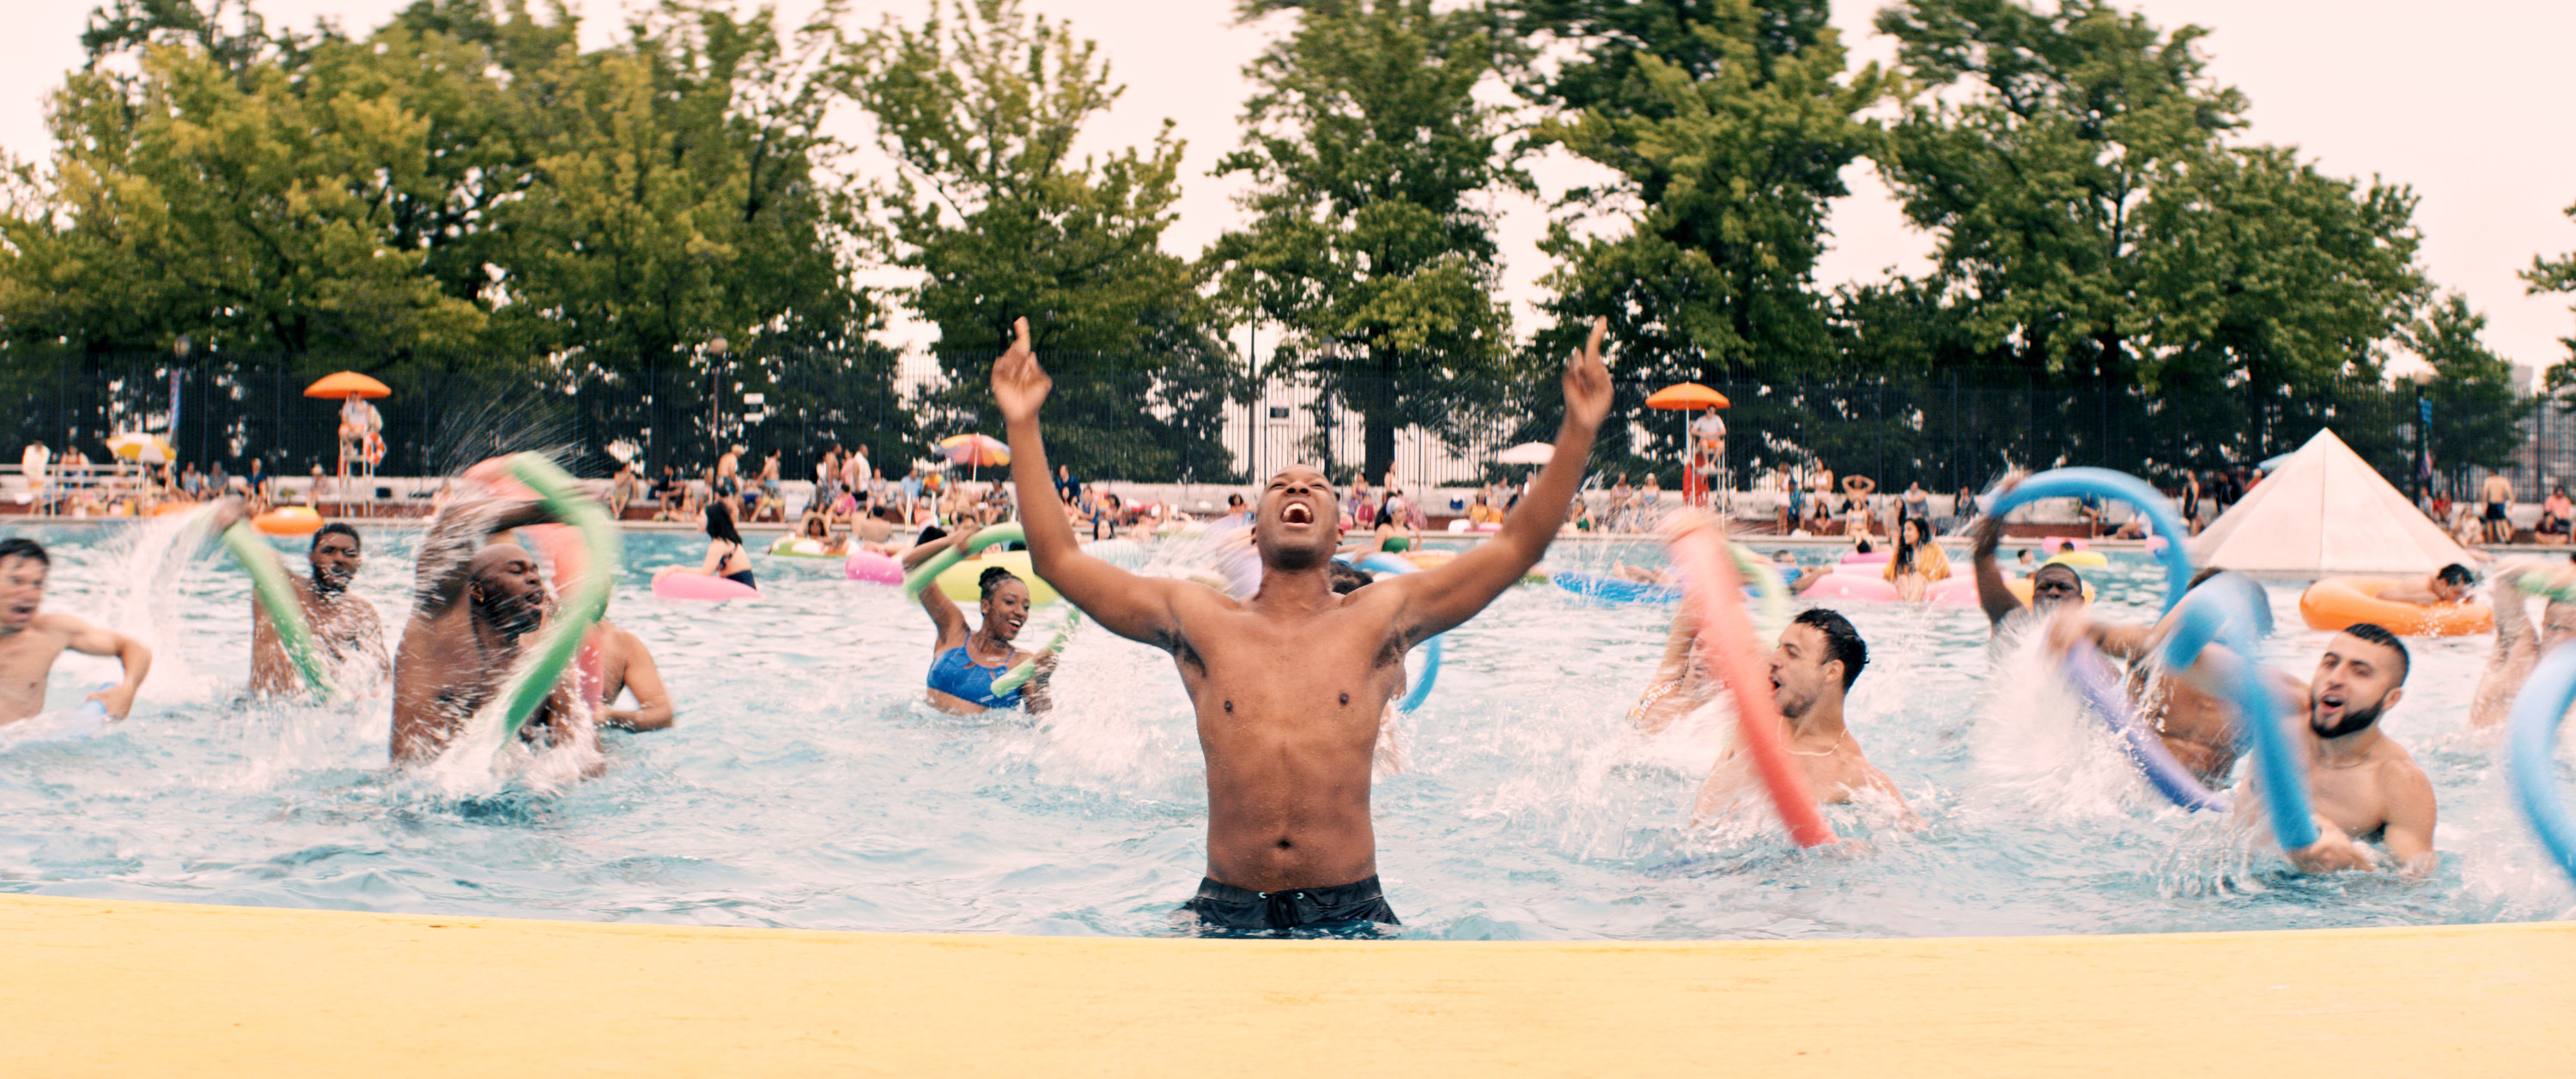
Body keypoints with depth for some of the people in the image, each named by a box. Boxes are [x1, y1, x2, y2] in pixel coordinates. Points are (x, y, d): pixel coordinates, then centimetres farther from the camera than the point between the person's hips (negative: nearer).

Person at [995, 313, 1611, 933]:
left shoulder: (1379, 619, 7)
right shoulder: (1199, 621, 8)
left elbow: (1519, 546, 5)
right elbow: (1057, 558, 6)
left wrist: (1579, 429, -4)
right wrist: (1022, 425, 1)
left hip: (1349, 909, 0)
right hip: (1227, 910, 0)